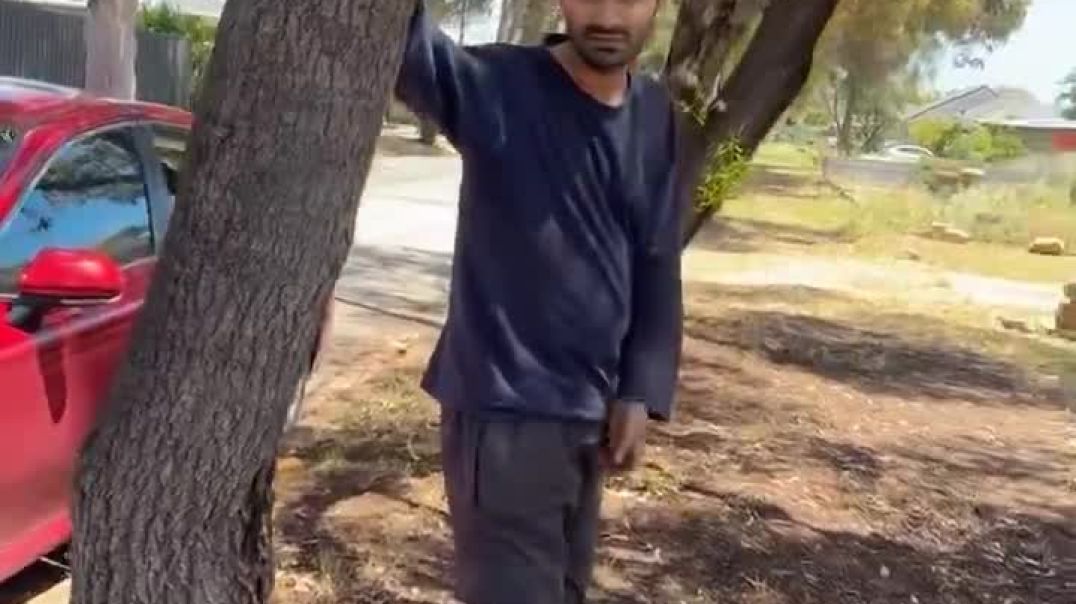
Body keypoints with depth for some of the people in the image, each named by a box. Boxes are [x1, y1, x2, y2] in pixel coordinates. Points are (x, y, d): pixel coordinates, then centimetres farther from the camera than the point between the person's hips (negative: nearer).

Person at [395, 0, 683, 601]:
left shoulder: (656, 115, 3)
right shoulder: (498, 86, -13)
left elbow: (658, 263, 7)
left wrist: (641, 392, 2)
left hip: (592, 410, 6)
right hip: (502, 409, -6)